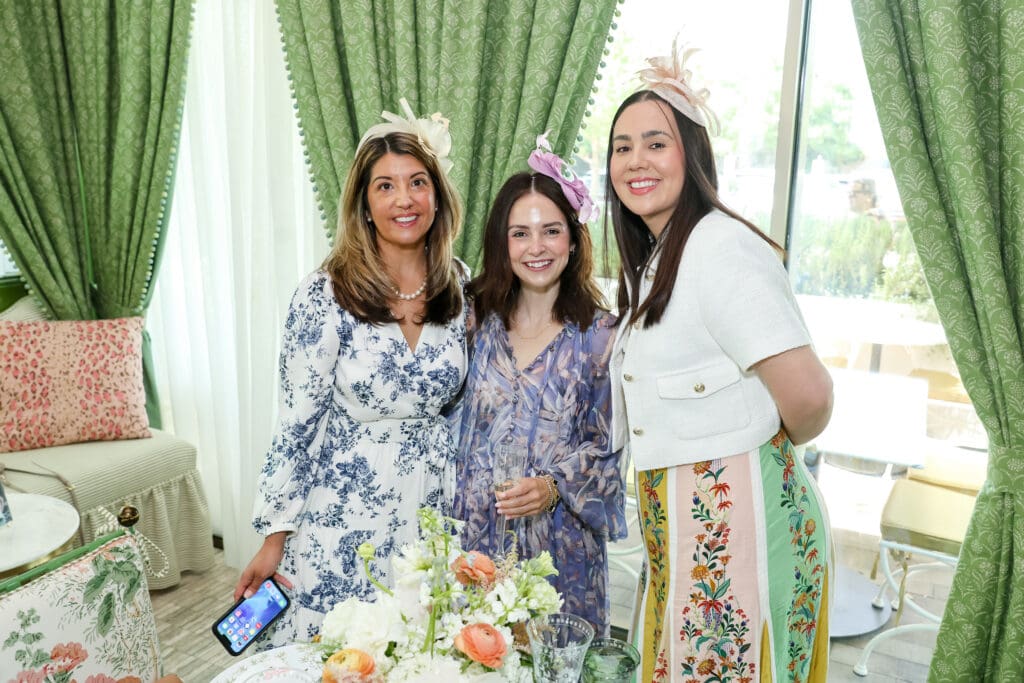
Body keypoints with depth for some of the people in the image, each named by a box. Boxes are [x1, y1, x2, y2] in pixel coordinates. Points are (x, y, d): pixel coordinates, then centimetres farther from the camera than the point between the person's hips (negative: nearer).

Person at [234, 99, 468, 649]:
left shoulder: (461, 288, -1)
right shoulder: (324, 297, -14)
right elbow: (297, 422, -10)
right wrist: (275, 536, -7)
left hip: (436, 514, 4)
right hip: (345, 520, -3)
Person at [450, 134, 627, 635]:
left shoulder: (599, 336, -5)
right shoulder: (476, 323, 2)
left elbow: (610, 449, -4)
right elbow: (450, 428, 9)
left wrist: (554, 487, -18)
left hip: (560, 549, -2)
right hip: (475, 539, 2)